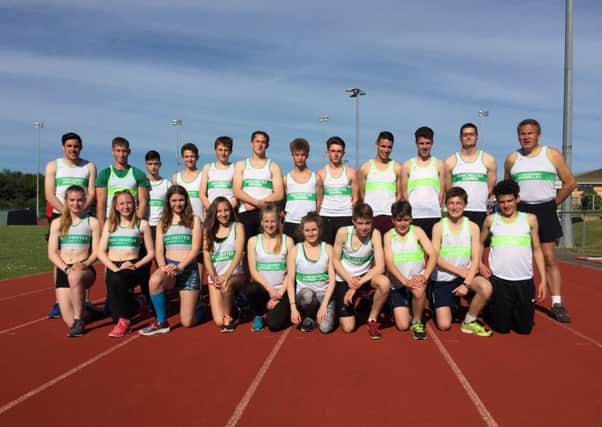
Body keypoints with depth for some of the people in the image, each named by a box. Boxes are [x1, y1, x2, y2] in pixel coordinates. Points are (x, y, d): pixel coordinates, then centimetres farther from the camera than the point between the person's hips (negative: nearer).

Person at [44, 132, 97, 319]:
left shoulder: (89, 166, 9)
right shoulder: (53, 165, 8)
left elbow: (92, 194, 2)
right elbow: (49, 195, -1)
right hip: (59, 217, 0)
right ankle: (59, 302, 2)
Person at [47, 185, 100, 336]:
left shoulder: (92, 222, 5)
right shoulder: (57, 223, 10)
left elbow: (96, 252, 1)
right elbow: (52, 253, 3)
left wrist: (85, 264, -20)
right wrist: (66, 268, -14)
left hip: (85, 269, -2)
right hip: (63, 272, 2)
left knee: (74, 277, -42)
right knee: (69, 321, -11)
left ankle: (79, 320, -23)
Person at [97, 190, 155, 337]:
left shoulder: (142, 224, 9)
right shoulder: (110, 224, 16)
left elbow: (151, 253, 6)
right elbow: (101, 252, 7)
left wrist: (136, 266, -12)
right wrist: (114, 268, -10)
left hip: (133, 268, -3)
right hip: (113, 268, 3)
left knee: (116, 279, -36)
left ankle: (124, 320, -17)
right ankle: (136, 304, 12)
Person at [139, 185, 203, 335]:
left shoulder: (194, 220, 7)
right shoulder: (163, 223, 16)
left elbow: (196, 248, -4)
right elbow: (158, 250, 6)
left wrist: (180, 266, -19)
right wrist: (163, 266, -16)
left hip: (189, 268, -2)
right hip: (169, 267, 2)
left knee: (187, 322, -8)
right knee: (154, 280, -38)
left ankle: (194, 305, 30)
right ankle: (161, 323, -16)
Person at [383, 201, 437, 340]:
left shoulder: (417, 231, -4)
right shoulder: (388, 236, -3)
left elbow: (433, 255, -13)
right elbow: (389, 263, -13)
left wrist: (425, 276, -29)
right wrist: (405, 281, -29)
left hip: (416, 279, 0)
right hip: (397, 284, 1)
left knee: (419, 290, -36)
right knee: (402, 325, -9)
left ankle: (417, 321, -7)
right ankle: (405, 310, 27)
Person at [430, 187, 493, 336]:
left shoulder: (472, 227, -1)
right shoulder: (439, 226, -5)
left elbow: (476, 259, -6)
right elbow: (435, 257, -9)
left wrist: (466, 284, -17)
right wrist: (459, 271, -16)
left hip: (465, 275, 1)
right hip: (442, 279, -1)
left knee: (486, 287, -32)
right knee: (444, 325, -9)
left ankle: (469, 322, -5)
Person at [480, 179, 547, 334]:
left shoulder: (530, 219, 4)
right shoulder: (491, 220, 3)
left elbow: (537, 249, 7)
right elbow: (480, 243, 17)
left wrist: (543, 280, 2)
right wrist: (480, 264, 2)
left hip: (524, 281, 1)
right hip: (498, 280, -1)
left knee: (524, 327, 7)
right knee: (502, 327, 4)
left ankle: (514, 313, 38)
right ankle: (492, 309, 35)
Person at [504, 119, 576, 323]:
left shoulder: (552, 155, 0)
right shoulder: (512, 158, 6)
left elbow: (570, 183, 3)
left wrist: (553, 204, 1)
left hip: (545, 212, -1)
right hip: (520, 212, 2)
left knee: (549, 258, -1)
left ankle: (557, 304, 3)